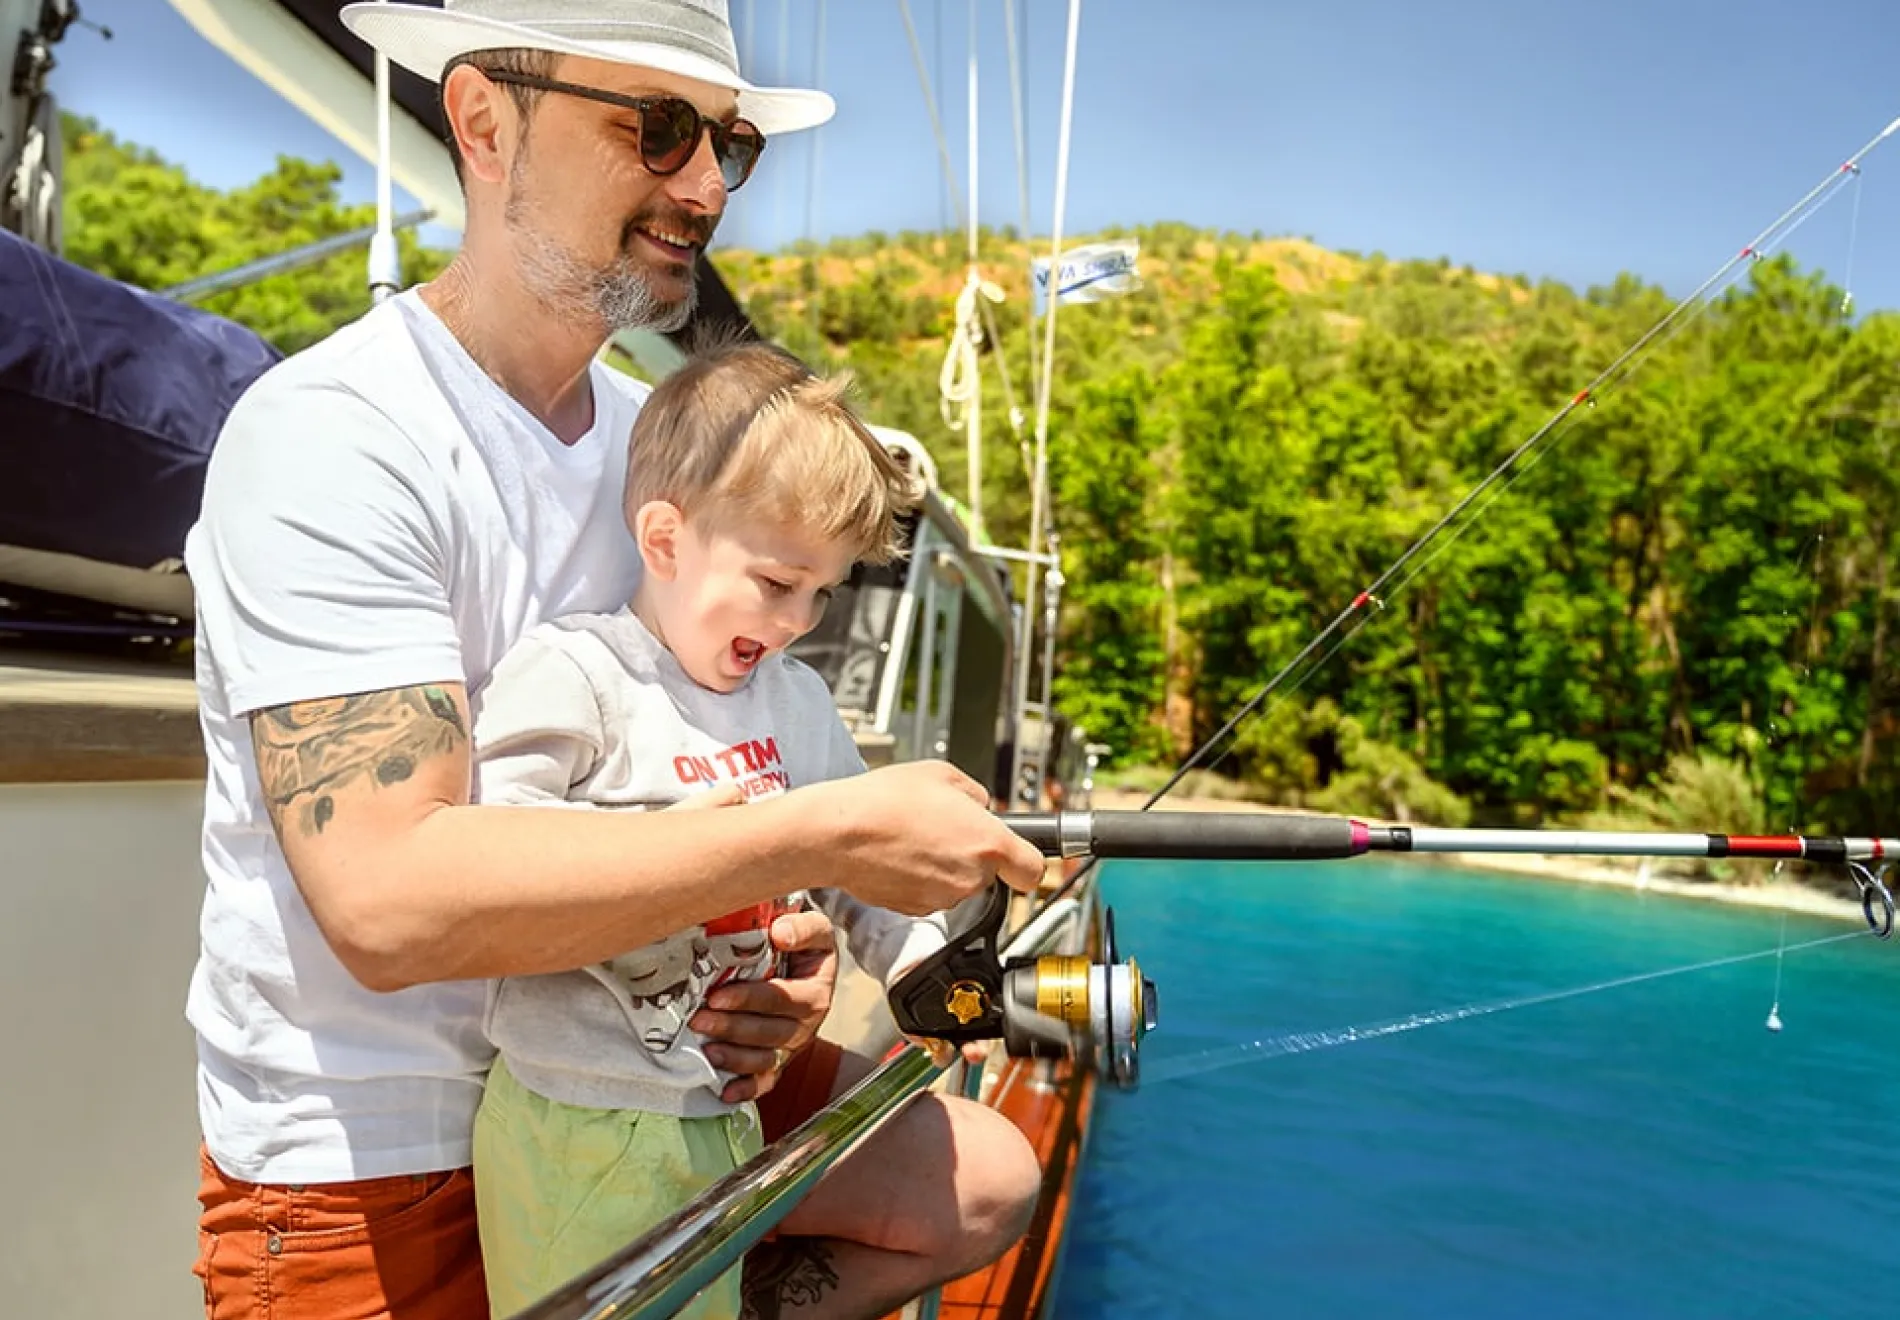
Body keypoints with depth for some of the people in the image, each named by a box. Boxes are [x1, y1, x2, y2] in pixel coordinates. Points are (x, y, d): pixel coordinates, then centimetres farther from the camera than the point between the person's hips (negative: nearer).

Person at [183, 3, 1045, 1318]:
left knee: (977, 1179, 4)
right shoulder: (330, 437, -19)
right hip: (369, 1164, -6)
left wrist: (781, 947, -10)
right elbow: (387, 896, -30)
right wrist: (828, 832, -29)